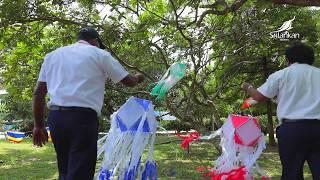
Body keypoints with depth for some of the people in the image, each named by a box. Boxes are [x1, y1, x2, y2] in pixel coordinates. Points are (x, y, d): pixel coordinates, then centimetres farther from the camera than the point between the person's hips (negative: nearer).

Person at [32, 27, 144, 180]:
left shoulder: (52, 55, 20)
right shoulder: (99, 54, 7)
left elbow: (38, 93, 14)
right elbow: (128, 81, 11)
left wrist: (38, 125, 18)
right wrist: (137, 78, 34)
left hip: (55, 117, 6)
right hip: (82, 117, -5)